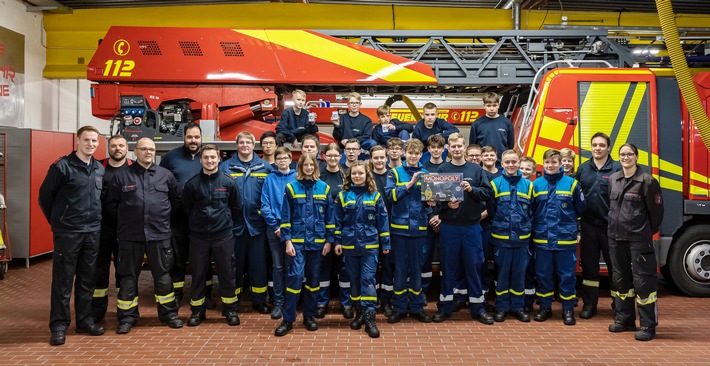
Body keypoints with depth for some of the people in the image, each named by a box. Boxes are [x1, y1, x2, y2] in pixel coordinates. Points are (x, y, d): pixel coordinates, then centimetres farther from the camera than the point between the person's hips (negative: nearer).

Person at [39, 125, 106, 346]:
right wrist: (56, 221, 3)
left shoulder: (100, 169, 9)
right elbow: (45, 195, -3)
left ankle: (84, 321, 21)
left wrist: (95, 220, 13)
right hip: (67, 232, -5)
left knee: (87, 280, 11)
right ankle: (59, 325, 11)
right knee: (63, 280, 2)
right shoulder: (62, 166, -8)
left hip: (93, 232, 5)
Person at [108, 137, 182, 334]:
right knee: (128, 277, 8)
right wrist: (125, 221, 8)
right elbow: (112, 203, 6)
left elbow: (177, 199, 14)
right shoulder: (122, 176, 0)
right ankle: (127, 317, 20)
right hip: (130, 236, -1)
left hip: (159, 234, 1)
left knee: (163, 275, 9)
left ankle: (169, 314, 21)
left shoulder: (165, 175, 4)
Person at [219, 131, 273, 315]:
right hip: (234, 223, 0)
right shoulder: (225, 167, 2)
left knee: (258, 263, 8)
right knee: (235, 263, 10)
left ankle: (259, 300, 20)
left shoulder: (265, 167, 2)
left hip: (257, 223, 0)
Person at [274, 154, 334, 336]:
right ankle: (288, 319, 0)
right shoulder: (291, 187, 0)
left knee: (313, 278, 10)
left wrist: (329, 240, 1)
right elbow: (285, 216, -2)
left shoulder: (324, 188, 4)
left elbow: (329, 217, 6)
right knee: (295, 276, -9)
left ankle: (309, 316, 22)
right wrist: (287, 240, -8)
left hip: (317, 241, 2)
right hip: (296, 240, -2)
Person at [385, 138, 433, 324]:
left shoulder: (426, 174, 10)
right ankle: (400, 307, 15)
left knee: (417, 268, 9)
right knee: (400, 269, 4)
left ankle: (417, 307, 19)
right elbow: (390, 195, -11)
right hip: (400, 227, -2)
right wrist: (410, 184, -17)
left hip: (419, 227, 2)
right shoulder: (395, 173, 3)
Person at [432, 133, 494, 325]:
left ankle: (478, 307, 17)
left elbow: (487, 192, 0)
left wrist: (471, 189, -16)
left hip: (471, 225, 1)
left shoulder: (476, 169, 5)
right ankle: (445, 307, 18)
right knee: (448, 266, 7)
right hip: (449, 225, -1)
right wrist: (446, 204, -18)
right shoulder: (442, 169, 2)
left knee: (474, 265, 6)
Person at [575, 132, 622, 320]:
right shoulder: (583, 168, 7)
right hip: (588, 225, 3)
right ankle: (589, 304, 19)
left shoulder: (617, 169, -3)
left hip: (611, 225, -3)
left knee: (615, 265, 8)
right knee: (589, 266, 9)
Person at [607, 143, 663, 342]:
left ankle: (648, 325, 6)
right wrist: (614, 227, 16)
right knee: (621, 279, 14)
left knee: (643, 280, -3)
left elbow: (656, 210, -4)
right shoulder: (613, 179, 8)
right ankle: (624, 319, 27)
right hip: (616, 237, 6)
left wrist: (647, 232, 4)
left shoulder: (647, 181, -8)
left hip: (638, 239, -6)